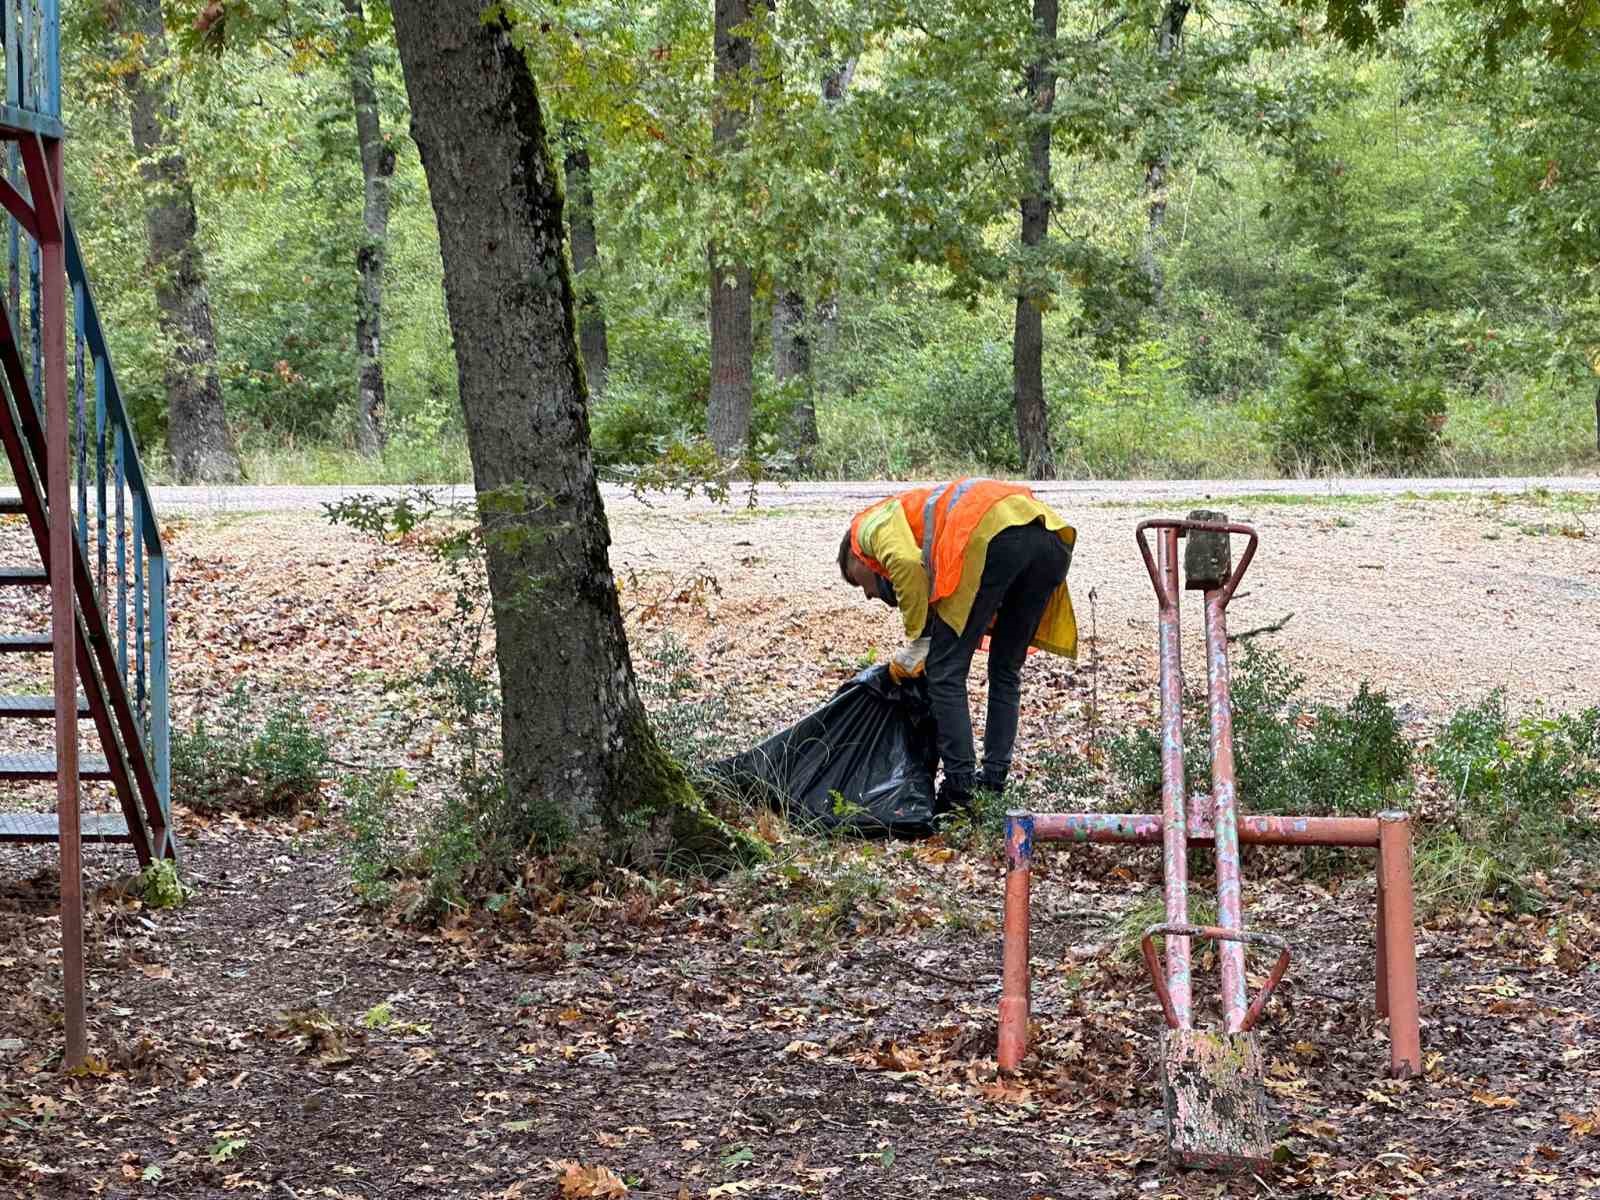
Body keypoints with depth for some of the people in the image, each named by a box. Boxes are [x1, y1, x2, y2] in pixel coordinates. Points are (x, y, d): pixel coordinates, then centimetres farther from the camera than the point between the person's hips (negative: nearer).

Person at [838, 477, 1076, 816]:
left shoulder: (872, 522, 21)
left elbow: (906, 564, -4)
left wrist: (917, 645, 4)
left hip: (992, 535, -8)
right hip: (1052, 538, 8)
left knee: (945, 672, 4)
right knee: (1006, 670, 22)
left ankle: (960, 792, 2)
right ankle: (992, 785, 22)